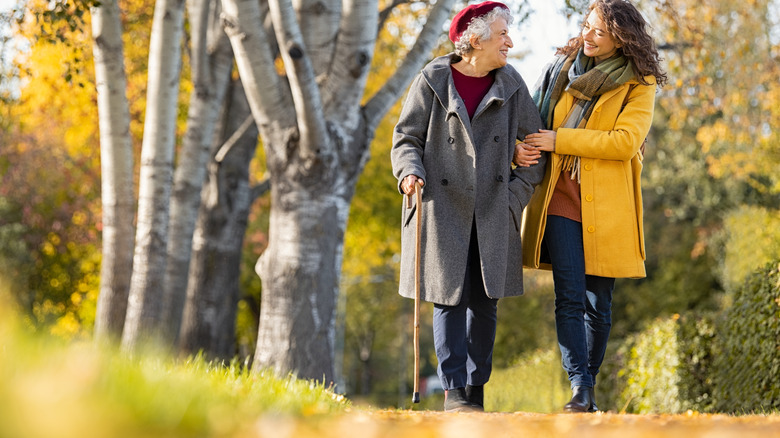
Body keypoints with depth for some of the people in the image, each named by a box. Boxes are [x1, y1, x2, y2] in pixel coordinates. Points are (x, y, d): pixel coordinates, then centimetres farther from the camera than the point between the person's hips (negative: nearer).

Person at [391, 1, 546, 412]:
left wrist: (517, 192, 2)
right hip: (443, 208, -3)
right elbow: (406, 138, 2)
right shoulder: (432, 81, -2)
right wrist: (410, 172, -17)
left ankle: (476, 389, 13)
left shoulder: (511, 85, 6)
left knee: (484, 302, 3)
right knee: (450, 299, -5)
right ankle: (454, 391, 0)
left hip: (492, 213, 3)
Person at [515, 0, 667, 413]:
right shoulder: (563, 67, 12)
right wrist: (519, 148, -3)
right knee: (570, 296, -11)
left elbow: (624, 142, -13)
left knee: (598, 303, 2)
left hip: (606, 205, -2)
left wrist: (559, 140, -13)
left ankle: (588, 387, 16)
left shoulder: (639, 84, 1)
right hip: (560, 197, 2)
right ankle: (579, 387, -16)